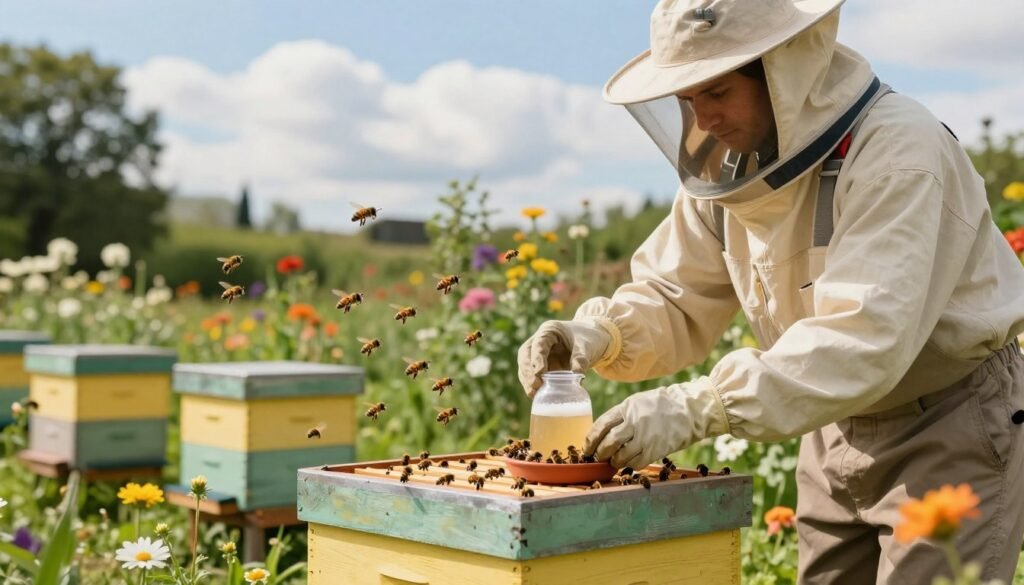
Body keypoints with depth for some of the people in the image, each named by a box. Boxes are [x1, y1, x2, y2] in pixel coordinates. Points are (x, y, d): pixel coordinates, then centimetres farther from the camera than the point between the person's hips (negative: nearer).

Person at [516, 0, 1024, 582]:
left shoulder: (897, 152, -28)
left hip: (953, 425, -6)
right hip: (842, 431, 7)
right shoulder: (728, 162, -4)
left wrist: (696, 408, -43)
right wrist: (599, 332, -22)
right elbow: (677, 299, 0)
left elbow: (862, 341, -38)